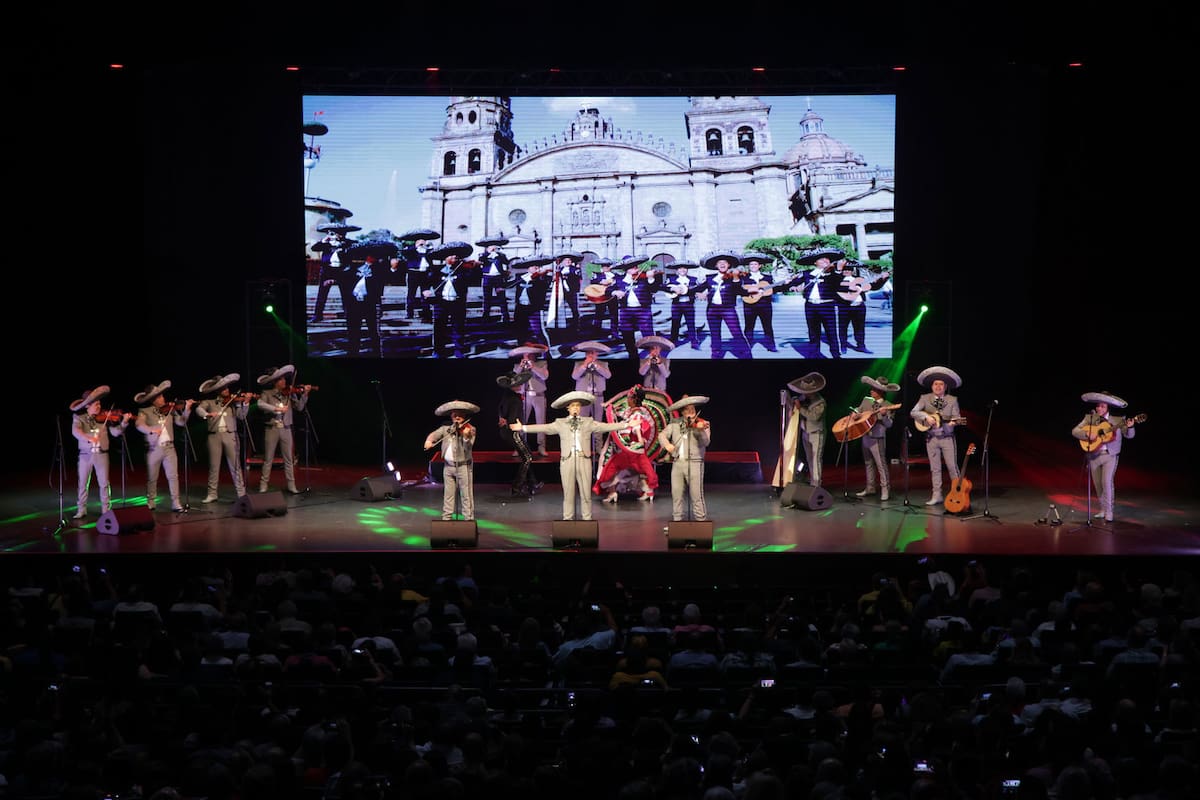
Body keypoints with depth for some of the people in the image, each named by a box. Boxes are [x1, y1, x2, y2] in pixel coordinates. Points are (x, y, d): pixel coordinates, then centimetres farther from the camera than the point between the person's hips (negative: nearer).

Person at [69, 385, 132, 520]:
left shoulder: (104, 417, 4)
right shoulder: (79, 417, -1)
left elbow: (115, 432, 2)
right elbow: (75, 431, -18)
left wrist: (123, 423, -15)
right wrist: (88, 438, -34)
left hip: (101, 454, 1)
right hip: (85, 454, -1)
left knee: (104, 483, 3)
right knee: (83, 483, 4)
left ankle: (106, 509, 12)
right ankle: (81, 509, 13)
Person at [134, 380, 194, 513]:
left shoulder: (170, 410, 6)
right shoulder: (145, 411, -3)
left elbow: (181, 422, 3)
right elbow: (139, 425, -19)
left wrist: (186, 410, -11)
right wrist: (152, 429, -36)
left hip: (169, 447, 2)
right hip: (153, 448, -2)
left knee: (173, 476, -2)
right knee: (151, 478, 8)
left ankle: (176, 503, 1)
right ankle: (150, 503, 21)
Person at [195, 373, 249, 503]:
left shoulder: (233, 401, 6)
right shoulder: (209, 401, 8)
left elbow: (241, 416, -3)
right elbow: (199, 409, -6)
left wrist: (246, 403, -19)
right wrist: (207, 414, -26)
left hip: (230, 435, -1)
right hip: (214, 435, 1)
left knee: (235, 465, -1)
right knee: (214, 466, 5)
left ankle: (241, 493, 3)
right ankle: (212, 494, 12)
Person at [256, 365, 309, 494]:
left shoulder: (289, 393, 5)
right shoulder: (267, 394, -2)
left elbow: (299, 407, 0)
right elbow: (260, 404, -19)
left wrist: (305, 394, -12)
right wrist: (276, 408, -27)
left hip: (286, 430, 2)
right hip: (271, 429, -2)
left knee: (289, 459, 5)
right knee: (268, 459, 3)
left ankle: (291, 485, 10)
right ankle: (264, 485, 9)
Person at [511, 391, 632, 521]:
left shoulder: (588, 422, 10)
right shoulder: (560, 423, 8)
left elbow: (605, 426, 4)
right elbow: (544, 428, 2)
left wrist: (626, 425, -5)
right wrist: (523, 427, -8)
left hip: (584, 460, 0)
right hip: (567, 460, 0)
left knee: (586, 493, 2)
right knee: (568, 493, 3)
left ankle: (587, 519, 9)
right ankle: (568, 519, 8)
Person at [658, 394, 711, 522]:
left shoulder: (702, 424, 0)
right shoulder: (675, 423, 11)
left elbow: (705, 442, -12)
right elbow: (662, 435, 7)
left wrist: (700, 430, -31)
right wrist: (666, 444, -14)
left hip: (695, 462, -4)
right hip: (677, 463, 4)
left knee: (697, 496, -6)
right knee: (676, 495, 6)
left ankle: (701, 521, -1)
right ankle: (677, 521, 15)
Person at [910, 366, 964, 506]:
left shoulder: (952, 400, 2)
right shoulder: (925, 398, 2)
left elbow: (957, 417, -3)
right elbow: (913, 412, -6)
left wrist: (954, 421, -25)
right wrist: (926, 417, -21)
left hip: (947, 438, -1)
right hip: (931, 438, 1)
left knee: (952, 467, -1)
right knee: (935, 468, 4)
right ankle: (936, 496, 8)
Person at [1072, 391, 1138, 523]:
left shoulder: (1118, 420, -3)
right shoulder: (1089, 418, 1)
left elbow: (1129, 435, -6)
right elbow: (1074, 431, -3)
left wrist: (1129, 427, -28)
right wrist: (1087, 435, -20)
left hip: (1110, 455, -3)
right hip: (1094, 455, 3)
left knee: (1107, 481, -15)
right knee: (1098, 484, 10)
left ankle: (1109, 511, -8)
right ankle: (1103, 509, 25)